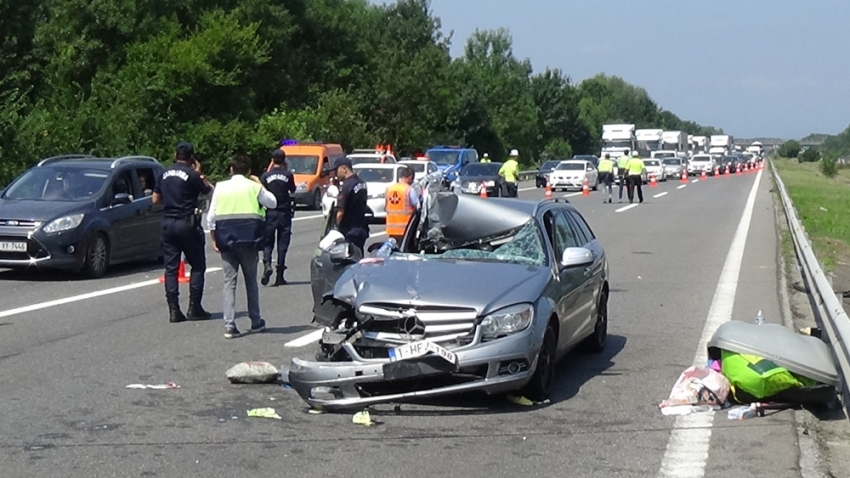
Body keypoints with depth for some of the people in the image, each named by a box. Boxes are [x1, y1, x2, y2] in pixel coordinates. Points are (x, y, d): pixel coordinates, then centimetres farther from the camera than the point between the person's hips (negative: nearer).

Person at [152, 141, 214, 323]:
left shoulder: (165, 174, 8)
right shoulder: (191, 175, -10)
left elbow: (155, 199, 14)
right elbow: (210, 191, -1)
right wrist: (199, 174, 6)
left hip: (168, 223, 5)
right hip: (187, 223, -5)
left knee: (171, 267, 5)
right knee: (197, 266, 6)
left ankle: (174, 310, 0)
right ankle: (194, 308, 2)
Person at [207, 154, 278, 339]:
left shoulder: (220, 187, 3)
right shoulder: (253, 187, -1)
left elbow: (211, 216, 1)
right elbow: (272, 203, 14)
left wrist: (214, 239, 8)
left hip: (226, 240, 1)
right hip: (248, 240, -1)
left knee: (229, 281, 3)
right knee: (251, 280, 13)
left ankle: (229, 325, -6)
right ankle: (256, 322, 20)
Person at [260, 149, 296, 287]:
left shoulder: (266, 176, -4)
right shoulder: (288, 174, -5)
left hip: (270, 213, 0)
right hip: (284, 212, 0)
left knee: (267, 242, 7)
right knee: (283, 244, 6)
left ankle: (267, 264, -21)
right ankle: (280, 275, 5)